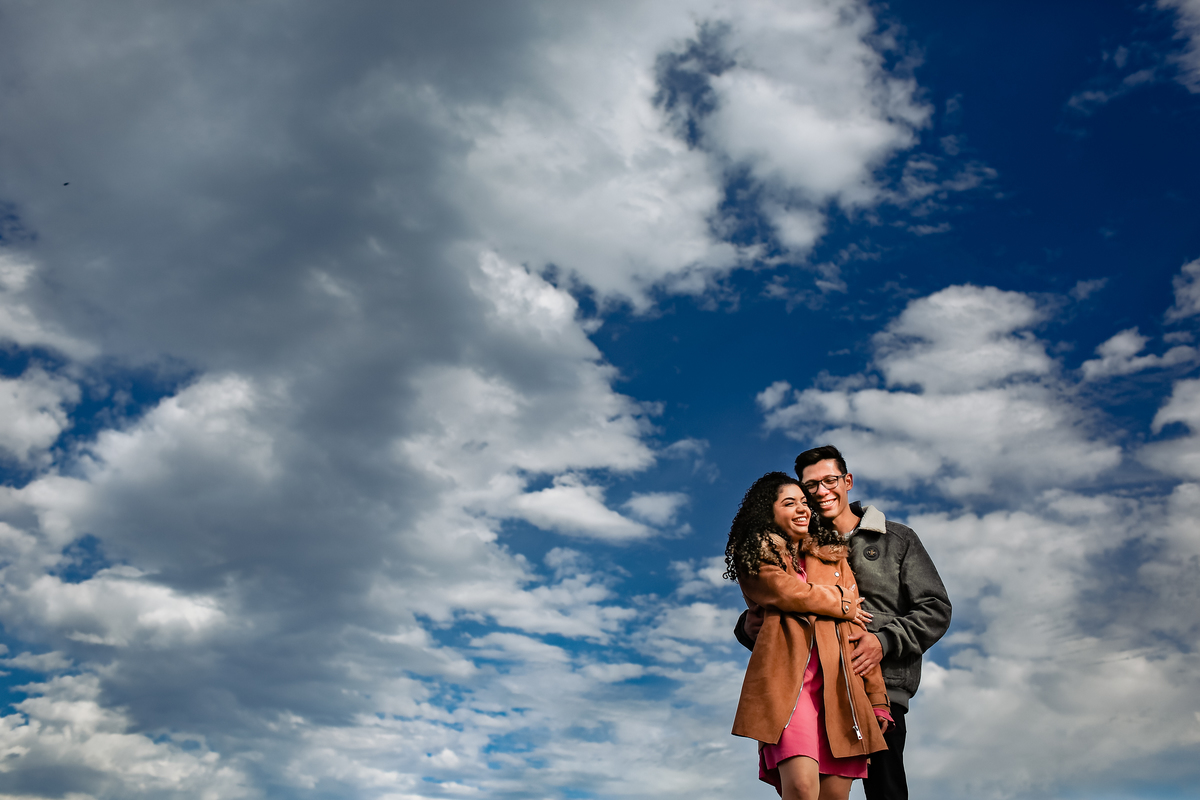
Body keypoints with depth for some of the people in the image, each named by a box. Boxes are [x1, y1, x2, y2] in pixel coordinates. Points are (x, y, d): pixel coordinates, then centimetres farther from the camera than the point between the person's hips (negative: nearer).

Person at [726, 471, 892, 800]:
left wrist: (877, 698, 11)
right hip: (786, 677, -4)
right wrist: (839, 602, 11)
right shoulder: (756, 557, 12)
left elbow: (859, 629, 17)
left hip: (839, 682, 4)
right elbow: (789, 592, -7)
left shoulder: (834, 556, 23)